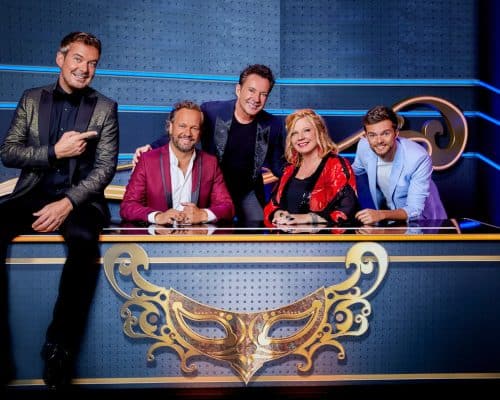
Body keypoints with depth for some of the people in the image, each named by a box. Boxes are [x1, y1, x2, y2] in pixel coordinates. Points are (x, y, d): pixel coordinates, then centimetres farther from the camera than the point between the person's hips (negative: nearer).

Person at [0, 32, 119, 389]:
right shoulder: (31, 99, 13)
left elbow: (105, 168, -3)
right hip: (32, 195, 2)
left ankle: (59, 349, -20)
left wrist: (67, 203, -17)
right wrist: (55, 151, -11)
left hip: (80, 199, -2)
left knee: (83, 239, -36)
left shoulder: (105, 108, 7)